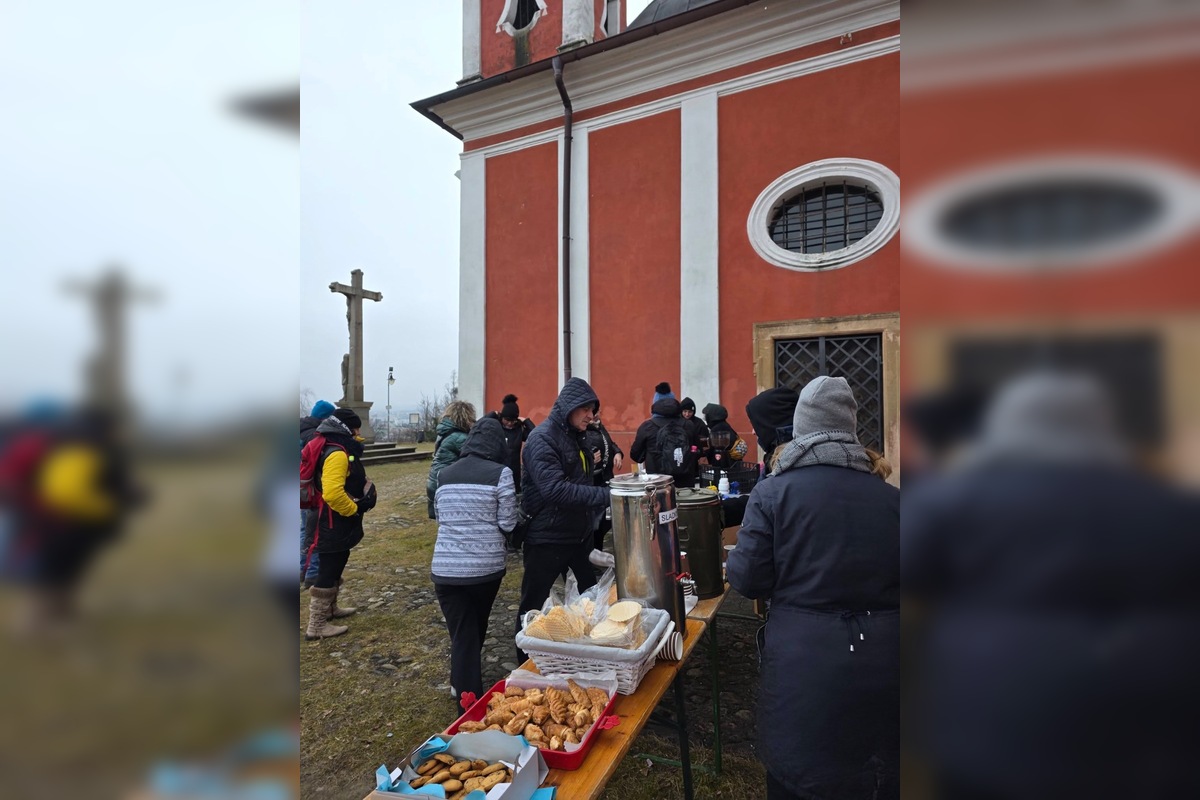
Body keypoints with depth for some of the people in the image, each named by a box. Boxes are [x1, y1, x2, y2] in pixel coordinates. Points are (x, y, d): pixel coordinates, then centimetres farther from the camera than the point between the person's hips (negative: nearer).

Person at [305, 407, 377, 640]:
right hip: (335, 524, -11)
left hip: (339, 523, 11)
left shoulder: (343, 451, 11)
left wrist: (365, 495, 6)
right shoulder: (337, 454, -23)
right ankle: (316, 625, 7)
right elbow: (332, 493, -33)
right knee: (329, 570, -3)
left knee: (335, 567, 23)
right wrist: (354, 509, -20)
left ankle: (330, 609, 40)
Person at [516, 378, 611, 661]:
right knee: (534, 607, 8)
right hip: (548, 539, -8)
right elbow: (555, 489, -30)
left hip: (580, 536, 9)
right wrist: (606, 495, -31)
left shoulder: (576, 437, 10)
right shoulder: (542, 438, -17)